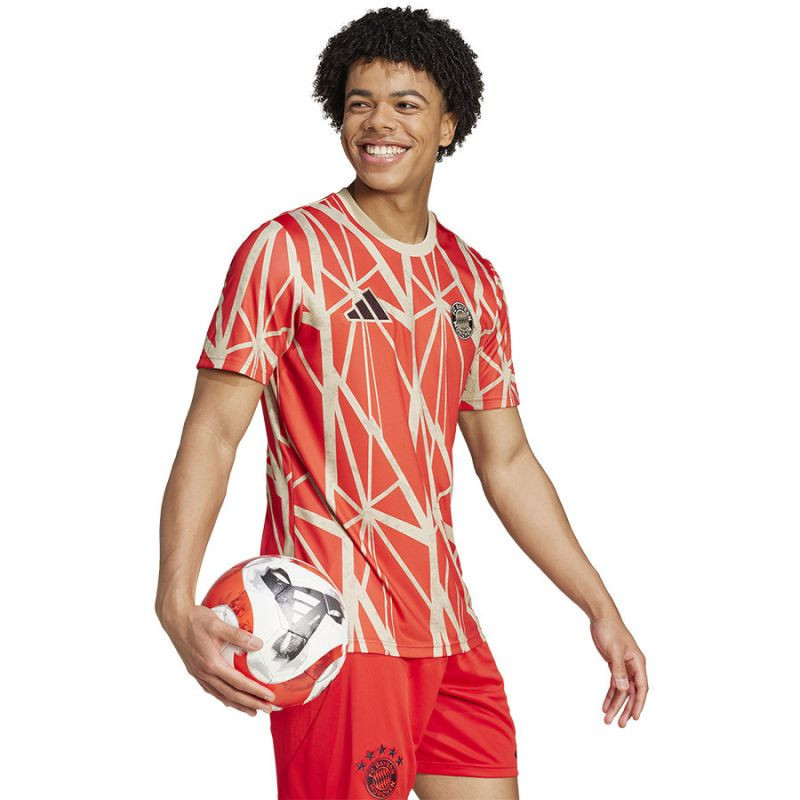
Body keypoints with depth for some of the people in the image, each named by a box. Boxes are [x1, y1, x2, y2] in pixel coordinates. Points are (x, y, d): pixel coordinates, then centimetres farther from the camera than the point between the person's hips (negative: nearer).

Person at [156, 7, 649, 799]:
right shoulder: (286, 251, -4)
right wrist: (176, 600, -23)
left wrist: (600, 609, 17)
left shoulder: (474, 281, 14)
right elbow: (213, 430, -9)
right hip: (339, 629, -6)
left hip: (448, 629, 6)